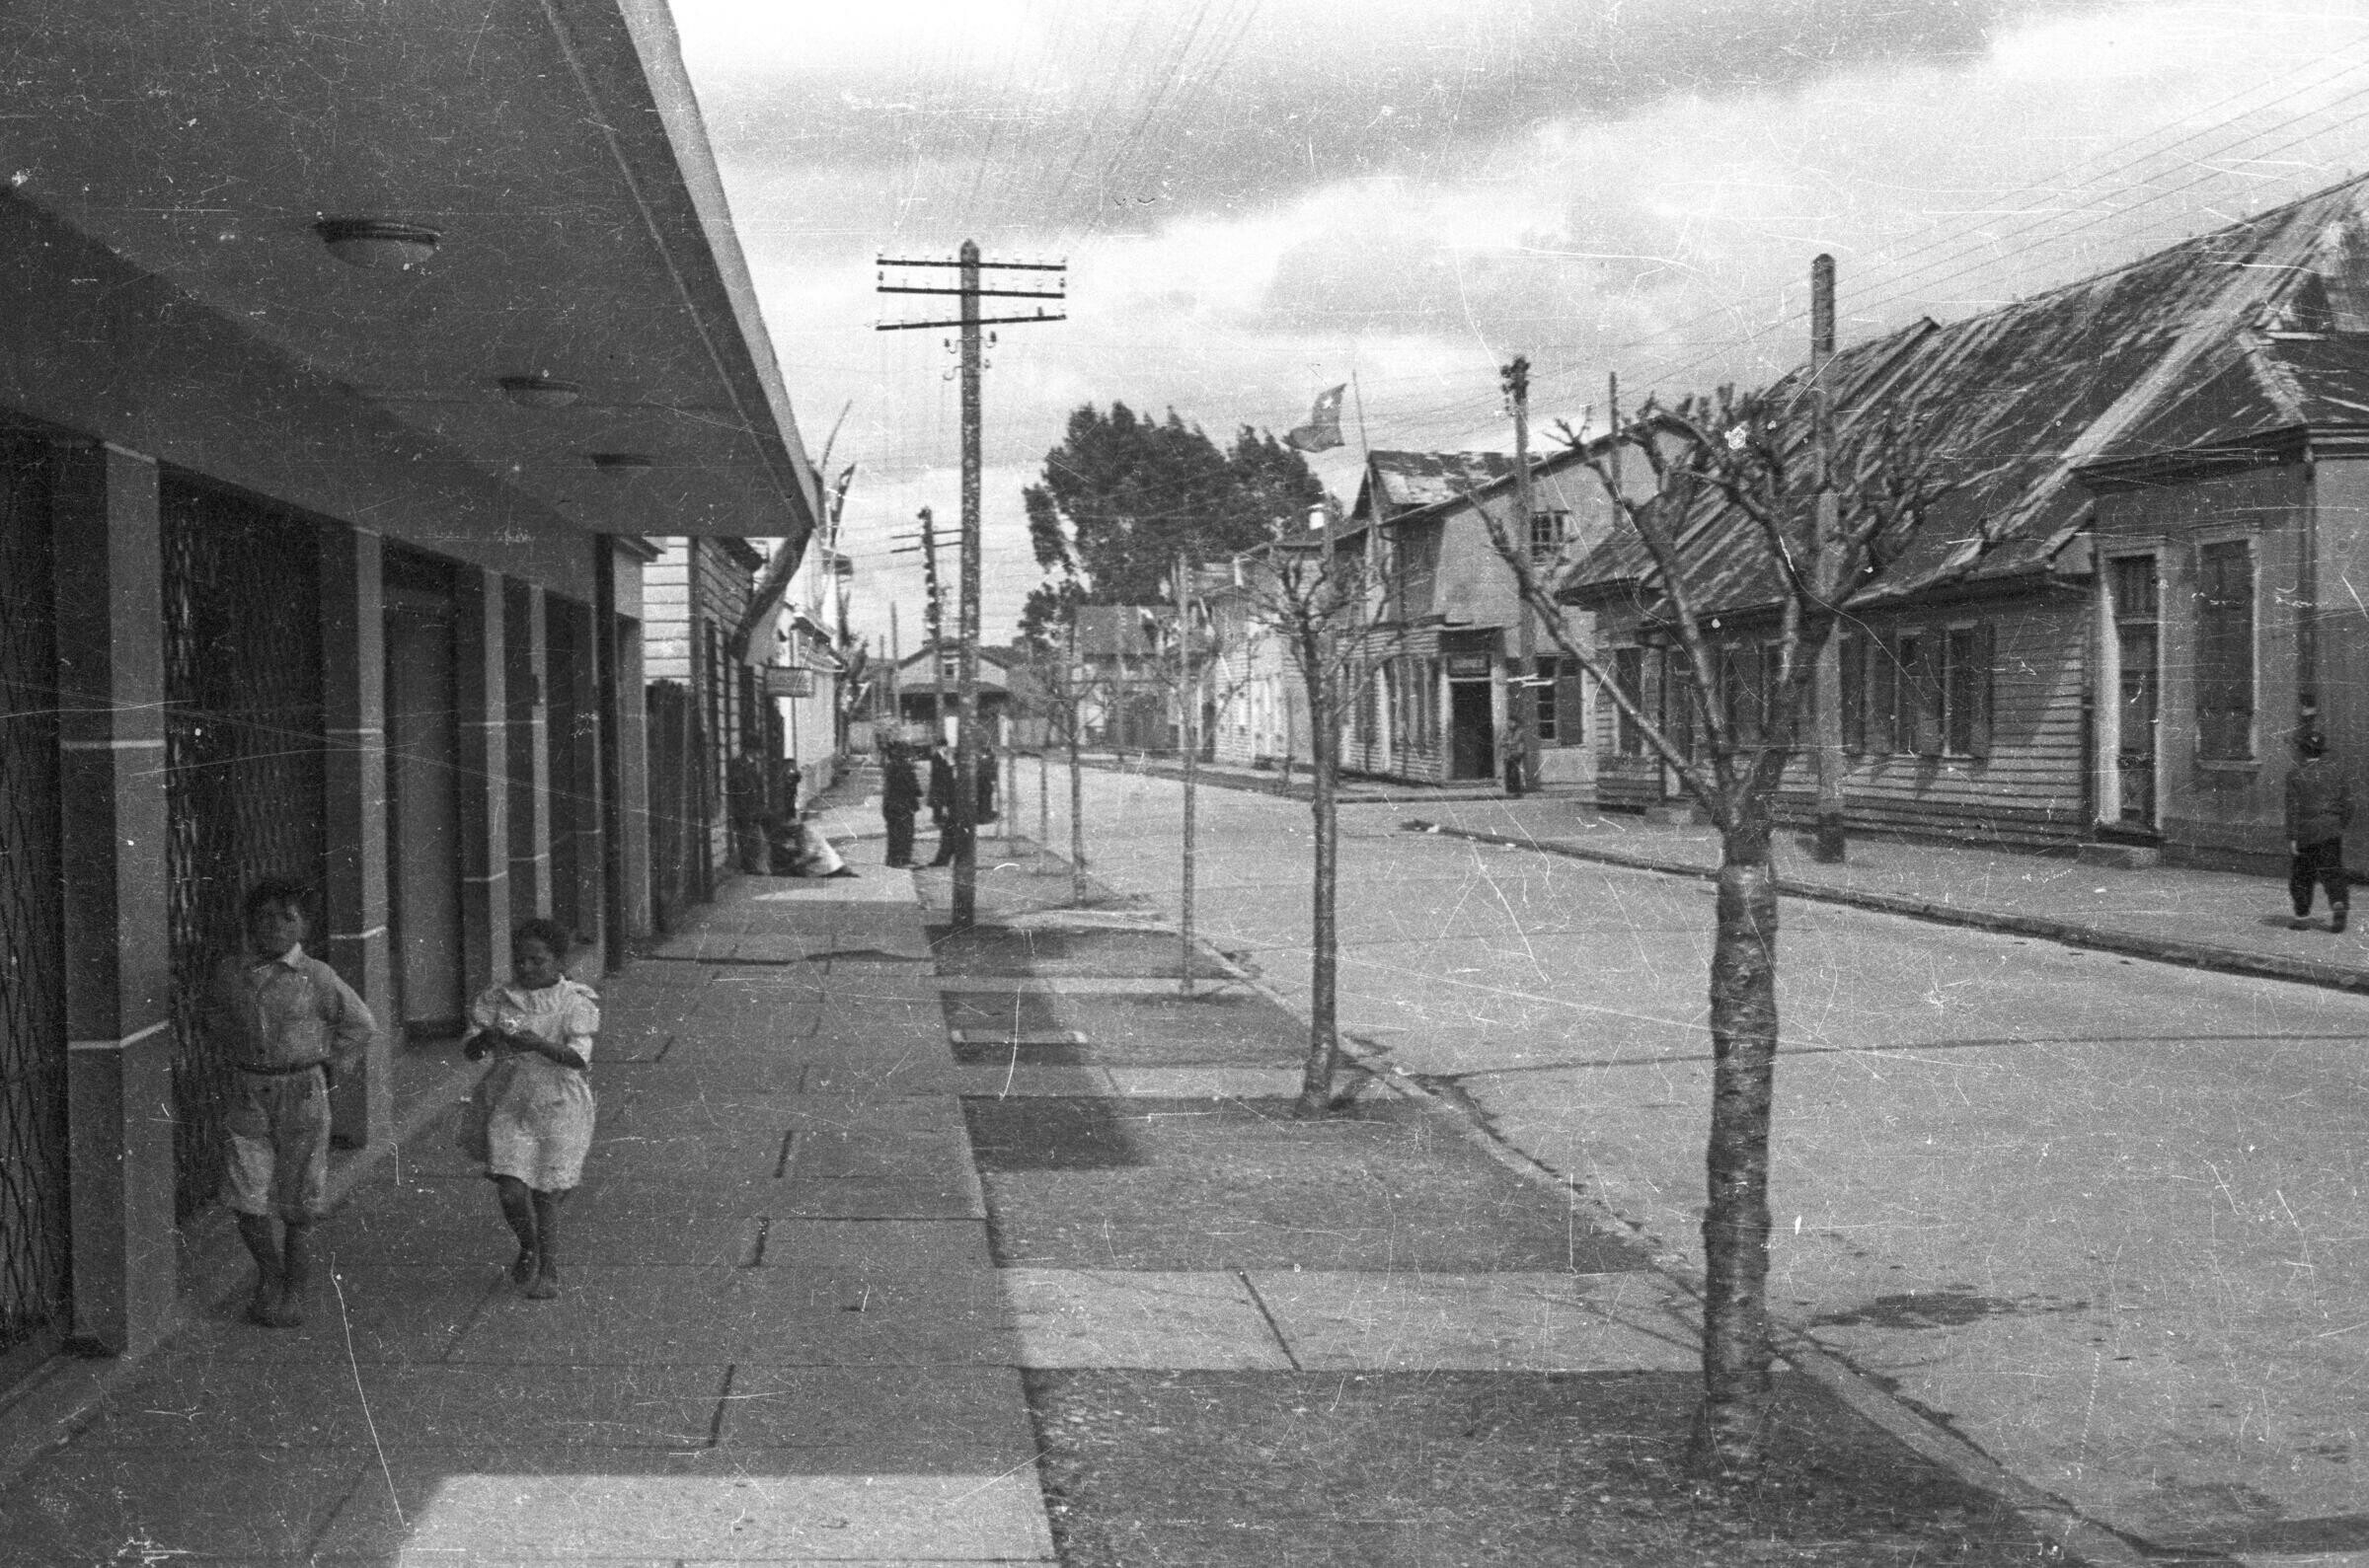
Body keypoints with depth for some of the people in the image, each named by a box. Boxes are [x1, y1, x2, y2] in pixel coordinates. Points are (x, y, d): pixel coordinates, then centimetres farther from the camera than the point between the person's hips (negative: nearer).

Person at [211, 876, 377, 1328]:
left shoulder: (316, 977, -7)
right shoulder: (230, 972, 1)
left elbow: (360, 1024, 4)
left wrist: (328, 1070, 3)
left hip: (302, 1093, -2)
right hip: (250, 1095, 2)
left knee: (297, 1206, 4)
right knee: (246, 1201, -1)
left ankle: (294, 1295, 18)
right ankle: (269, 1274, 26)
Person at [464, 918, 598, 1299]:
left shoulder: (575, 1001, -5)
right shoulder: (500, 999, 4)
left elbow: (578, 1057, -18)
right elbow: (470, 1050, -2)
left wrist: (537, 1044, -33)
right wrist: (486, 1036, -24)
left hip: (560, 1108, -2)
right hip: (511, 1106, 2)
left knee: (546, 1195, 0)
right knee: (511, 1191, -7)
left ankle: (548, 1273, 16)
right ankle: (528, 1249, 23)